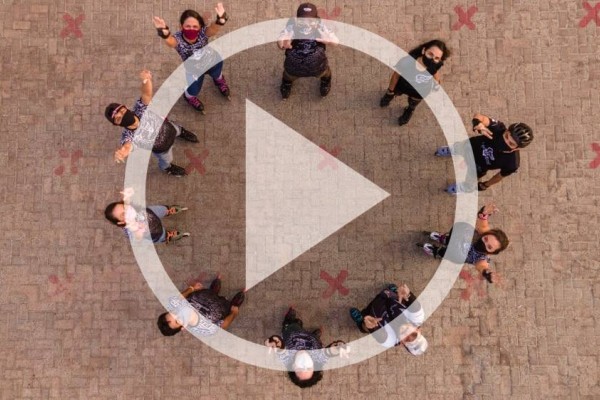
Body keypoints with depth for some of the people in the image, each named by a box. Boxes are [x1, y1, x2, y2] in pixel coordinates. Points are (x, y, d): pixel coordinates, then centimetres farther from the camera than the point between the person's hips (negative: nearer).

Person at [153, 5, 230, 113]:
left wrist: (221, 18, -86)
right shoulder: (178, 39, -38)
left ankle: (219, 79, 29)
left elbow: (214, 29, -61)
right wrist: (164, 32, -90)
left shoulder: (203, 33, -37)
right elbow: (170, 42, -64)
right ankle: (189, 96, 49)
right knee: (193, 91, 2)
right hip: (193, 70, -3)